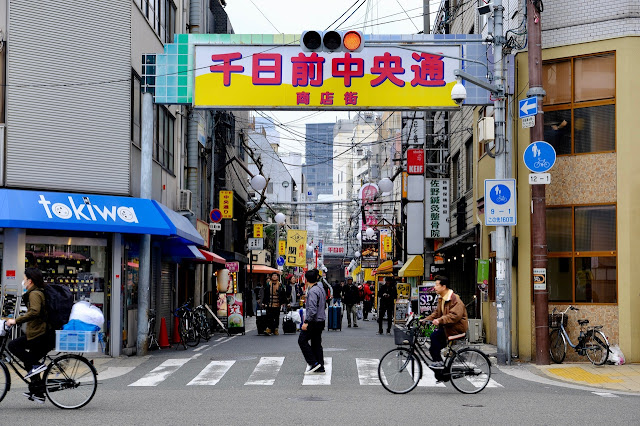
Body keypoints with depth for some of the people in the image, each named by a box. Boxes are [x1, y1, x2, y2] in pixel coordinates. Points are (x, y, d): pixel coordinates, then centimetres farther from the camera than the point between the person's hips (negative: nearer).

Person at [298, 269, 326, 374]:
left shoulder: (313, 291, -18)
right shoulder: (320, 288, 12)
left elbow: (312, 309, -25)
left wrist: (306, 322, -22)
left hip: (314, 321, -9)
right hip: (321, 321, 9)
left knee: (302, 340, 0)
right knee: (316, 343, 12)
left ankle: (314, 363, -4)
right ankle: (320, 368, 12)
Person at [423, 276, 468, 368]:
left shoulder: (454, 299, -18)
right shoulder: (441, 298, 13)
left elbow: (454, 315, -29)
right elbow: (436, 313, 15)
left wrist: (440, 320, -37)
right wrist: (425, 320, 1)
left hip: (457, 327, -9)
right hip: (448, 326, 9)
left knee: (435, 335, -23)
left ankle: (438, 362, -17)